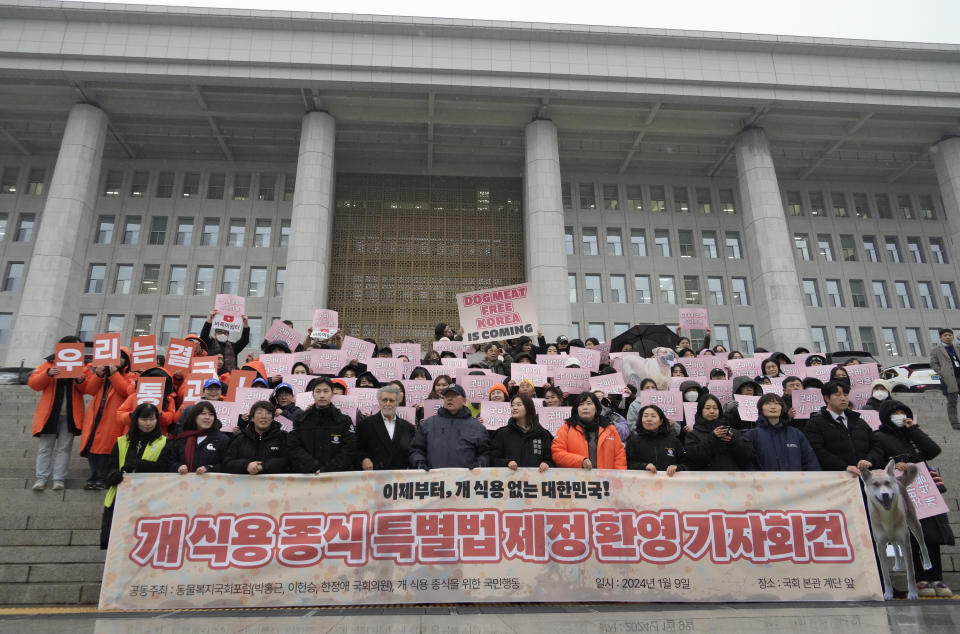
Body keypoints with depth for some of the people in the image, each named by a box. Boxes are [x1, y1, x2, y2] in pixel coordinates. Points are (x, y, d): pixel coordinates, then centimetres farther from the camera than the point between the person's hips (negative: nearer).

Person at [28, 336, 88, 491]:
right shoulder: (50, 363, 6)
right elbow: (33, 383, 0)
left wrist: (81, 381, -17)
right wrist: (48, 374, -17)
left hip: (70, 414, 0)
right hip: (50, 413, 0)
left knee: (64, 448, 3)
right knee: (45, 447, 4)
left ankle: (59, 479, 7)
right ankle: (41, 478, 10)